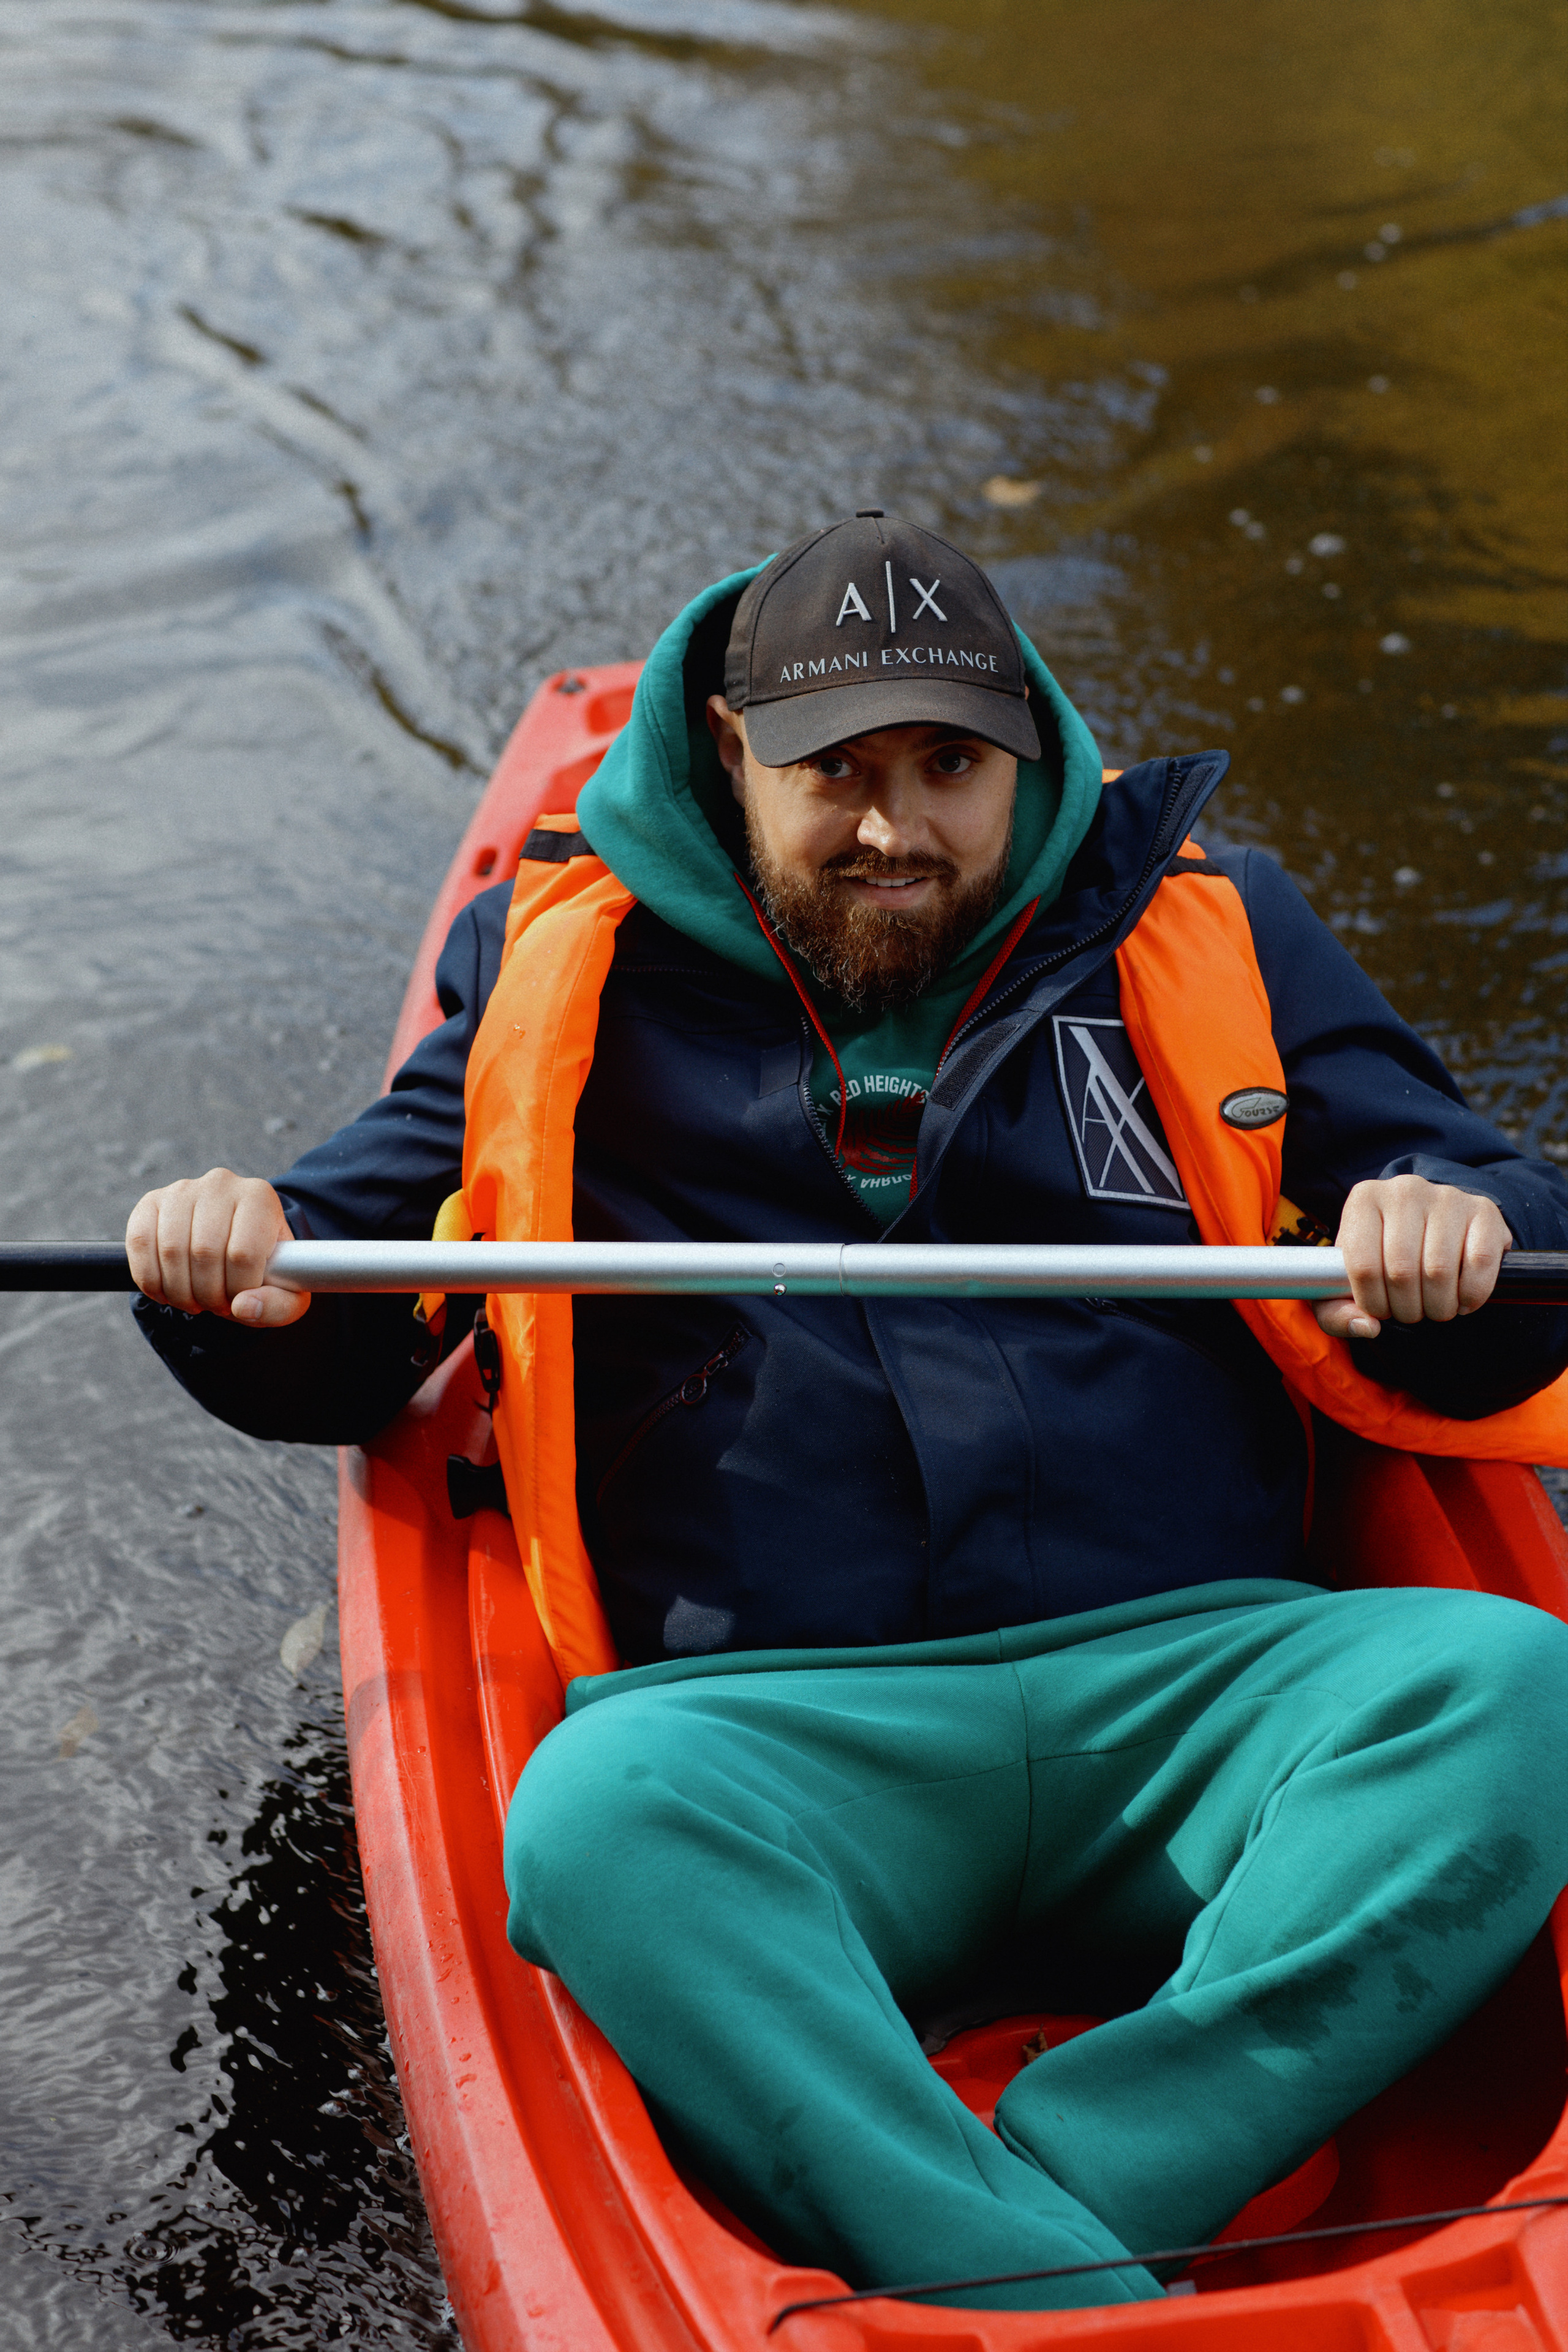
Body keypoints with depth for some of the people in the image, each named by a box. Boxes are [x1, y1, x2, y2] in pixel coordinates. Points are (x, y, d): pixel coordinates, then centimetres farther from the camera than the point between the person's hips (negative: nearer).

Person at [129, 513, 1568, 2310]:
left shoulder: (1194, 936, 17)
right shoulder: (579, 979, 16)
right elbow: (345, 1296, 19)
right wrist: (243, 1267, -6)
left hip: (1189, 1684, 2)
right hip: (780, 1729, -1)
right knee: (597, 1815, -34)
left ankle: (1062, 2203, -34)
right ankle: (1073, 2309, -39)